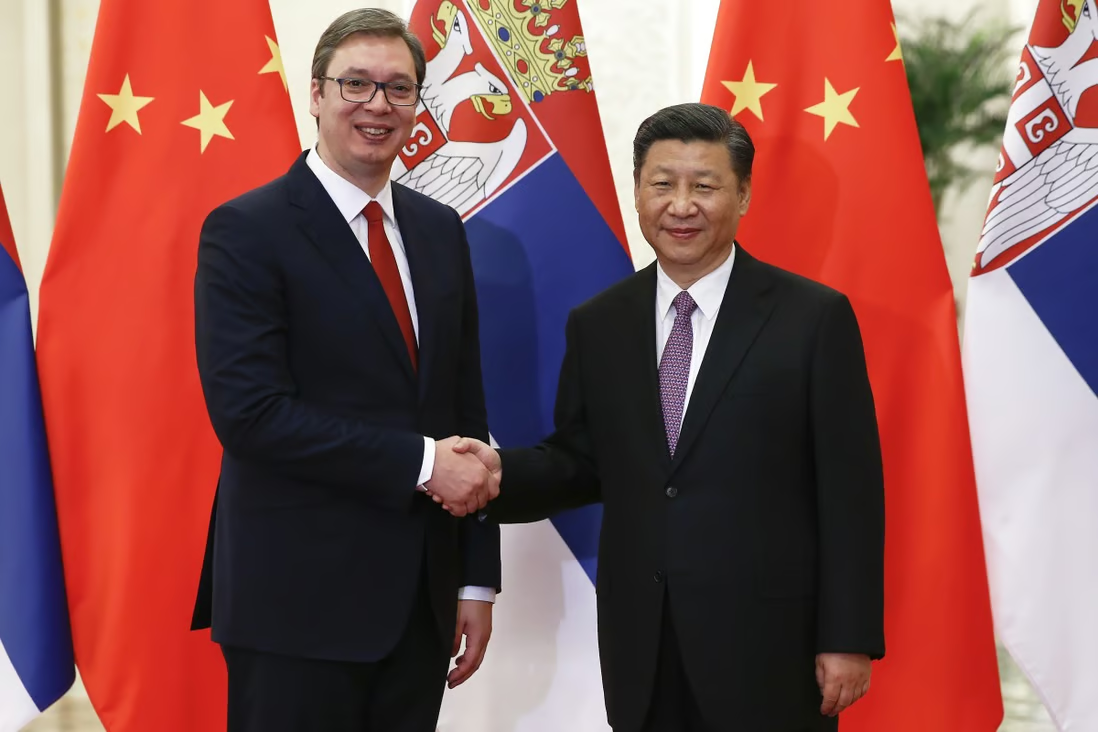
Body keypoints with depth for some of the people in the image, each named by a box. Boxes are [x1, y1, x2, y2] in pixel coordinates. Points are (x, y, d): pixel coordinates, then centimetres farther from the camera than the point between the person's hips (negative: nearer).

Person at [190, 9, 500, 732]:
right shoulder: (246, 231, -7)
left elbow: (467, 405, 12)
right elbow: (250, 413, -17)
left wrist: (478, 577, 9)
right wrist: (420, 463, -16)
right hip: (298, 601, -5)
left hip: (422, 599, 5)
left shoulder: (440, 231, 11)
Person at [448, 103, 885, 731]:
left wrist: (848, 639, -8)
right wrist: (503, 473, -8)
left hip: (769, 641, -3)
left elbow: (850, 490, -6)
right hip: (640, 646, 4)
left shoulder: (814, 318, -5)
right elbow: (582, 462, 13)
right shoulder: (597, 325, 7)